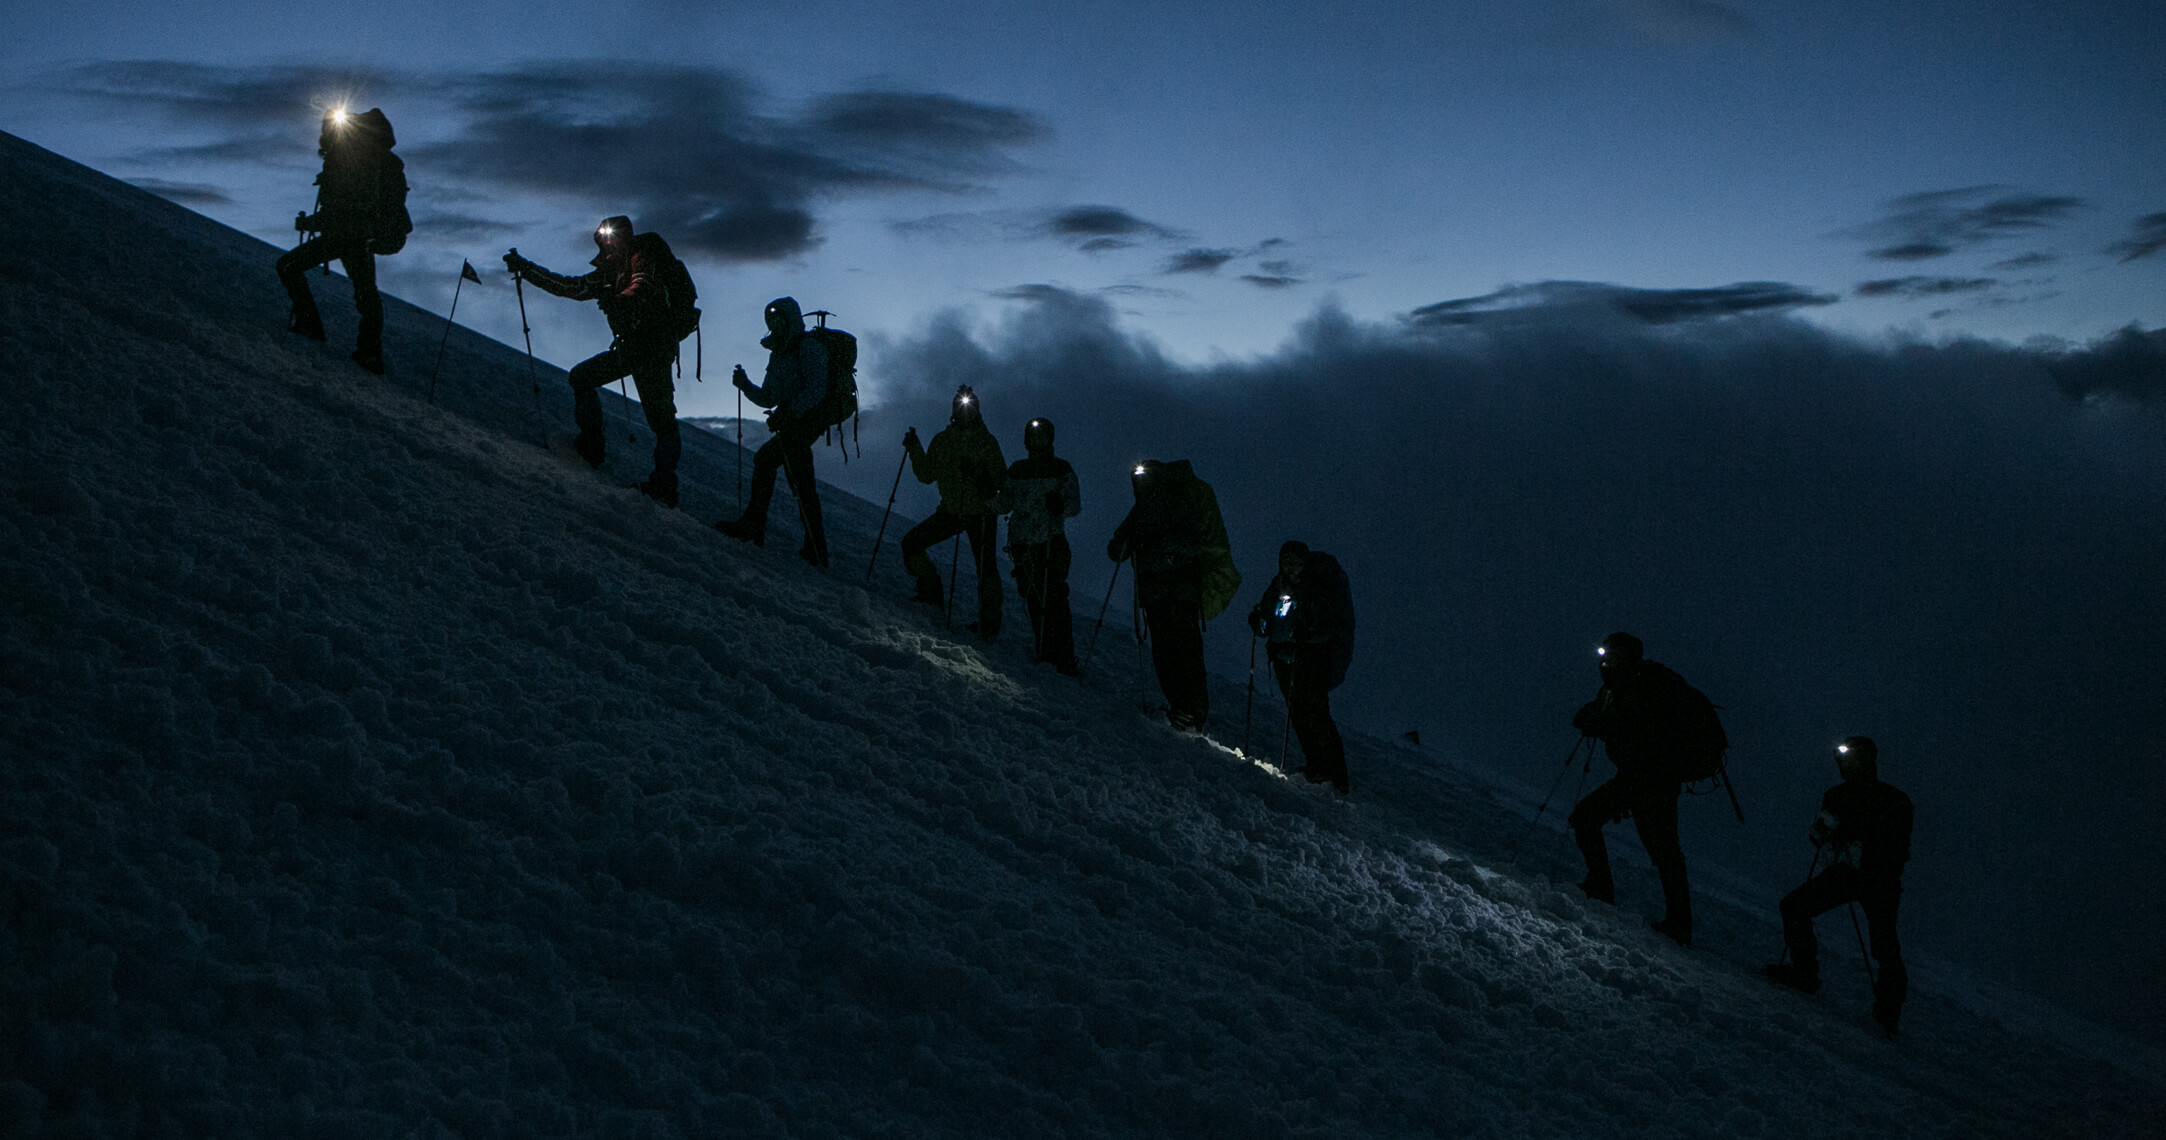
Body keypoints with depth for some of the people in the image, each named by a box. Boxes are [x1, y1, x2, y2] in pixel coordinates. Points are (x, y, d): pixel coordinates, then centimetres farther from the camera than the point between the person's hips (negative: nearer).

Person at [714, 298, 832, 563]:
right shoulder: (779, 353, 21)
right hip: (790, 423, 10)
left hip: (807, 419, -10)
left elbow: (816, 390, -19)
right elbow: (768, 399, 20)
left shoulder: (809, 347, -7)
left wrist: (788, 414, -27)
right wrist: (745, 384, 3)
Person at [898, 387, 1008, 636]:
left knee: (985, 567, -9)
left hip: (981, 513, -4)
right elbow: (926, 475, 12)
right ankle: (931, 591, 14)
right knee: (911, 543, 0)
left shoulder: (986, 442, -3)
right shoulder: (942, 440, 8)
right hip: (950, 511, 5)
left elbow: (1001, 480, -8)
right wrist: (914, 450, -1)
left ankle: (990, 621, 2)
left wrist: (982, 479, -28)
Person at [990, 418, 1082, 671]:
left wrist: (1060, 506, -23)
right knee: (1033, 600, 3)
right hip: (1022, 544, 4)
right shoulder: (1017, 470, 15)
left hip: (1052, 544, -4)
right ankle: (1041, 651, 14)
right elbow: (1004, 505, 16)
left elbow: (1075, 505, -2)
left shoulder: (1062, 469, 5)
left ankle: (1064, 658, -12)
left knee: (1054, 599, -13)